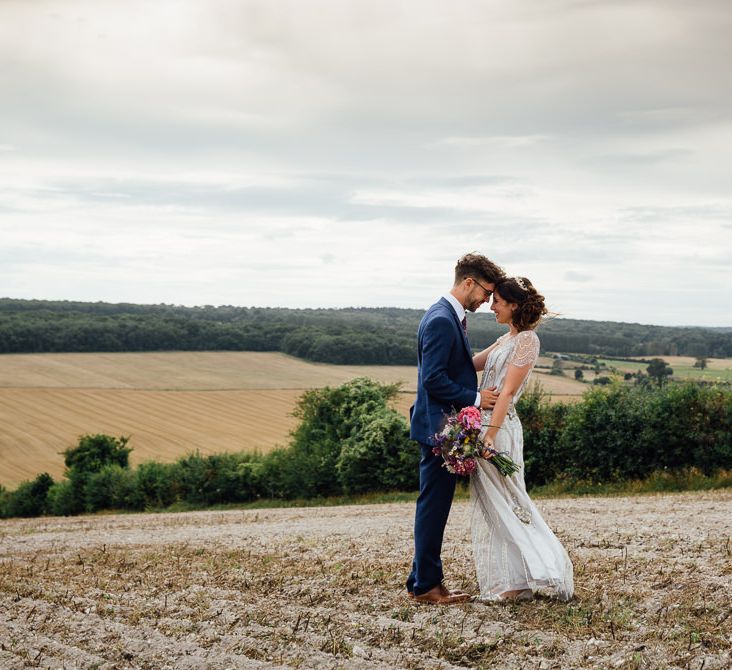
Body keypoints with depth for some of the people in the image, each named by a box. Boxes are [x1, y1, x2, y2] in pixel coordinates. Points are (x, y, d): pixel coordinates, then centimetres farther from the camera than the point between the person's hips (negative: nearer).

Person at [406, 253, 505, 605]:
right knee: (433, 506, -3)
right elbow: (433, 379, -23)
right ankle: (425, 585, 4)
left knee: (434, 506, 14)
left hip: (444, 426, 11)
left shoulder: (451, 317, 14)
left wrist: (476, 395, 14)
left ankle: (423, 581, 21)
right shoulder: (441, 321, -18)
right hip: (438, 426, -11)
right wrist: (474, 398, -16)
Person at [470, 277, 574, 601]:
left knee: (501, 502, -3)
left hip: (499, 427, -9)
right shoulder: (506, 339, 16)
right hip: (484, 422, 9)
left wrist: (490, 435, -22)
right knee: (492, 504, 11)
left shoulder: (527, 340, -12)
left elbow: (507, 391, -19)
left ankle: (513, 582, 4)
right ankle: (509, 579, 17)